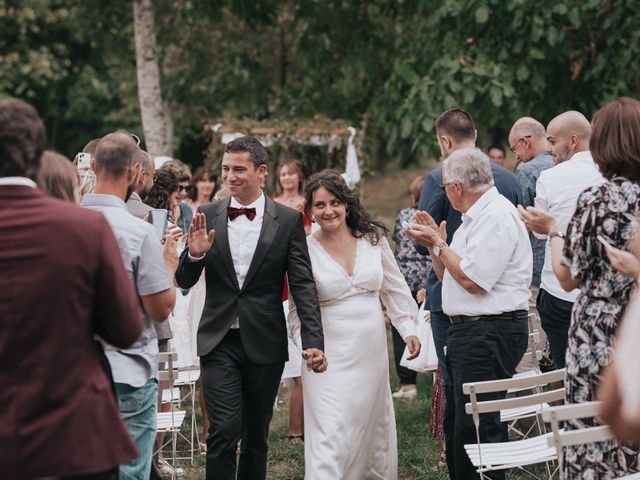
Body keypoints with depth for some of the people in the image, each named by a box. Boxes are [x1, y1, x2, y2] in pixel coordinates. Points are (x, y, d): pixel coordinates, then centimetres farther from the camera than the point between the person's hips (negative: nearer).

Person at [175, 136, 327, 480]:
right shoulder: (207, 217, 2)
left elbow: (303, 285, -5)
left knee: (256, 435, 11)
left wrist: (314, 342, -16)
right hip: (219, 342, 0)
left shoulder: (288, 220, -1)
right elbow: (184, 282, 5)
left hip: (265, 344, 0)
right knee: (224, 431, -10)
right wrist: (194, 255, -18)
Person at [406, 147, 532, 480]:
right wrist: (434, 244, 9)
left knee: (476, 431, -9)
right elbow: (449, 277, 22)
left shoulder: (496, 216, -14)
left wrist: (438, 244, -8)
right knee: (460, 424, 15)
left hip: (489, 334, -11)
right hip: (470, 330, 11)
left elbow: (472, 280, -20)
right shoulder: (478, 216, 19)